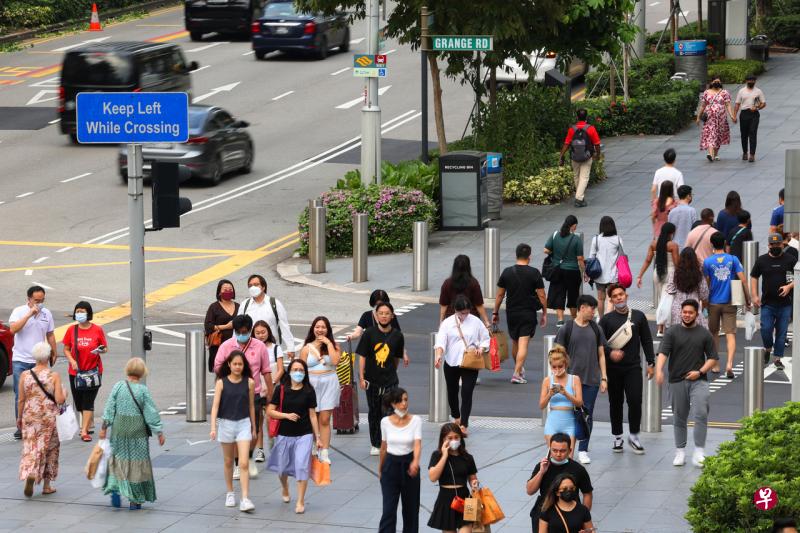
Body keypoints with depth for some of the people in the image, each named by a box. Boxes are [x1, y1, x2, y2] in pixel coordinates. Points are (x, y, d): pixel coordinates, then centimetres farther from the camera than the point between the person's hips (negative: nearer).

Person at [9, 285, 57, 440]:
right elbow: (13, 329, -22)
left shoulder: (46, 313, 5)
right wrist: (29, 314, -24)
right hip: (20, 360, -2)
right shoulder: (19, 311, -6)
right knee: (20, 395, -1)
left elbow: (50, 335, 15)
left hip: (39, 361, 2)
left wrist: (54, 353, 13)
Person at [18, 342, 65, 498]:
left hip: (30, 417, 1)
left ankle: (30, 475, -20)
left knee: (30, 448, 7)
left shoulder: (25, 375, -5)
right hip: (50, 419, -1)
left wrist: (19, 417, 12)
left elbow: (21, 400, -1)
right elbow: (59, 400, -14)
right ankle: (47, 485, 16)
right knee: (49, 449, 12)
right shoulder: (54, 376, -10)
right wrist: (64, 394, 7)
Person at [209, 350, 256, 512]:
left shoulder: (249, 383, -1)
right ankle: (230, 493, 31)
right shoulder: (221, 383, -5)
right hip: (226, 423, 0)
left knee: (244, 463, -10)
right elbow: (215, 405, -8)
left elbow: (251, 405, 8)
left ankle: (245, 499, -12)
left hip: (243, 423, 0)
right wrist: (213, 427, -17)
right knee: (228, 462, 14)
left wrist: (253, 427, 14)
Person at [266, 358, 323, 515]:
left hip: (304, 435, -1)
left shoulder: (308, 391, -2)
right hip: (284, 434, 1)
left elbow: (312, 415, 2)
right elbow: (269, 411, -3)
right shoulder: (281, 390, -3)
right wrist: (286, 415, -17)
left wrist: (317, 437, 2)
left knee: (302, 466, -11)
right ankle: (285, 488, 47)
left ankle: (301, 502, -3)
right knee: (283, 467, 15)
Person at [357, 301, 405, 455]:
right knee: (374, 412, 12)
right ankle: (375, 444, 23)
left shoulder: (397, 335, -3)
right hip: (372, 380, 0)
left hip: (390, 381, 0)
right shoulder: (369, 333, -7)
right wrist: (361, 378, -7)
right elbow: (362, 356, -4)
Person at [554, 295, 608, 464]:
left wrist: (604, 378, 6)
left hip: (591, 380, 3)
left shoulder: (596, 329, 8)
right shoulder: (567, 329, -2)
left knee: (587, 414, 4)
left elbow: (601, 355, 11)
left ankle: (583, 450, 12)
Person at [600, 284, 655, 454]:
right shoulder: (606, 319, 3)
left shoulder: (638, 316, 8)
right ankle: (617, 438, 19)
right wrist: (610, 352, -20)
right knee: (615, 403, 7)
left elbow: (647, 340, 11)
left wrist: (651, 363, 7)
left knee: (635, 401, -11)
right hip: (613, 368, 0)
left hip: (633, 367, 0)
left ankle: (633, 436, 5)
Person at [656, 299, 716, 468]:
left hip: (698, 380, -1)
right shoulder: (672, 332, 4)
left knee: (701, 414, -16)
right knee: (679, 418, 8)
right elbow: (663, 352, -8)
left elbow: (713, 358, 9)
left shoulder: (704, 334, 7)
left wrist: (700, 372, -7)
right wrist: (659, 370, -27)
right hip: (677, 381, 1)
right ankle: (680, 452, 19)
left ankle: (698, 452, -14)